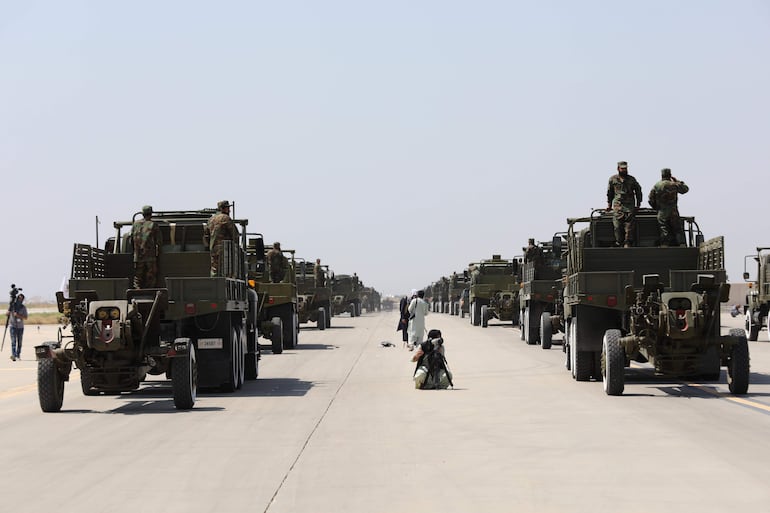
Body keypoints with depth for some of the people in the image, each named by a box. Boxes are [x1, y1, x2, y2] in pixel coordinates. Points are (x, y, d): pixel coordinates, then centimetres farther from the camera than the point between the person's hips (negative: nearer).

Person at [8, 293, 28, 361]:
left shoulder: (23, 307, 4)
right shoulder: (12, 305, 2)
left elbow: (25, 318, -1)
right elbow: (8, 314, 6)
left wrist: (18, 315, -15)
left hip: (20, 327, 2)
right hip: (13, 326, -2)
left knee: (19, 342, 4)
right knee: (13, 341, -13)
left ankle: (18, 355, 11)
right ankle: (13, 355, -23)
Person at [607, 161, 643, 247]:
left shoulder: (631, 179, 9)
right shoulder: (613, 179, 9)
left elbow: (638, 191, 17)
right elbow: (609, 193, 18)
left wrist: (638, 204, 11)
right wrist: (609, 204, 15)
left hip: (630, 206, 0)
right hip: (617, 206, 0)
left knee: (629, 227, -10)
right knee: (617, 226, -9)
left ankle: (628, 244, -9)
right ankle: (619, 244, -4)